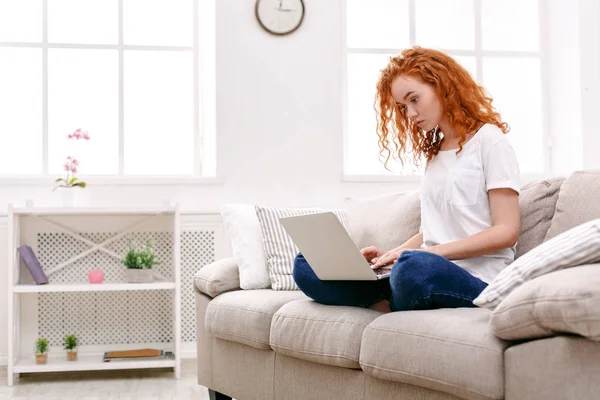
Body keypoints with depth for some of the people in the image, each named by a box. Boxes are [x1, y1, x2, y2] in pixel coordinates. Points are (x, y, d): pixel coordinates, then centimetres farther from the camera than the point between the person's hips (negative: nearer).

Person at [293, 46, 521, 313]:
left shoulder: (488, 140, 0)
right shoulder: (434, 150, 23)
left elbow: (506, 232, -8)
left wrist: (432, 251, -16)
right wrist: (391, 255, 0)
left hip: (474, 278, -6)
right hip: (429, 270, 7)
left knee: (415, 267, -42)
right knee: (307, 265, -7)